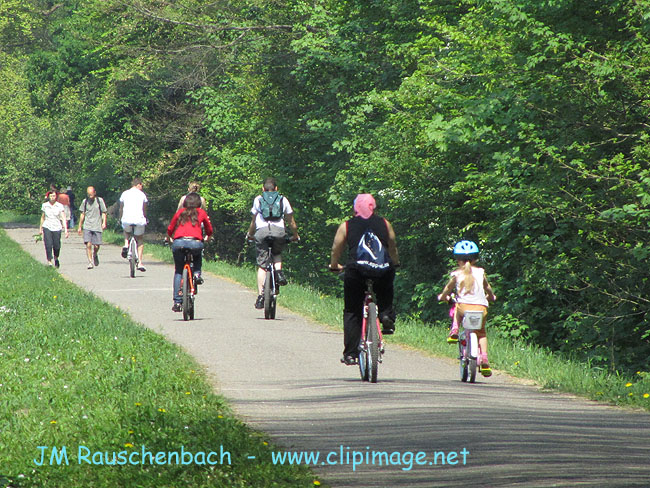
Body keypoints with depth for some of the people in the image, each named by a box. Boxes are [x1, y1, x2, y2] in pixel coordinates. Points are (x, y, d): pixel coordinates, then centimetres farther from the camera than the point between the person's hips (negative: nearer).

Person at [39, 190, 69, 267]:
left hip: (57, 228, 0)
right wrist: (40, 228, 18)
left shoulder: (60, 206, -2)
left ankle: (56, 258, 31)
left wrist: (66, 230, -15)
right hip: (47, 227, 0)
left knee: (57, 246, 2)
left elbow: (63, 218, -6)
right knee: (48, 245, -13)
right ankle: (49, 262, -9)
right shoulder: (44, 205, 3)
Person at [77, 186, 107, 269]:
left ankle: (95, 255, 33)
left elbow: (103, 212, 5)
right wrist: (80, 227, 17)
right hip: (87, 227, 1)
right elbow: (82, 214, 15)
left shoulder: (100, 200, 1)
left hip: (97, 227, -1)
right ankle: (90, 262, -9)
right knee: (88, 244, -14)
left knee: (96, 246, 0)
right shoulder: (85, 201, 7)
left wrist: (104, 222, -11)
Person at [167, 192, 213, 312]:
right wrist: (206, 238, 49)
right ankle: (197, 274, 11)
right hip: (195, 243, 0)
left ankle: (177, 302, 8)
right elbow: (209, 230, 27)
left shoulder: (180, 212, 20)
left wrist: (169, 238, 47)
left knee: (178, 271, 16)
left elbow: (170, 230, 25)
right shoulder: (201, 213, 19)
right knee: (198, 254, 36)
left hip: (178, 242, 1)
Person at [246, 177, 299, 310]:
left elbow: (253, 221, 26)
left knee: (261, 265, 2)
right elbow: (291, 222, 25)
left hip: (262, 230, -1)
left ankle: (261, 295, -7)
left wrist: (249, 234, 42)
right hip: (279, 231, 1)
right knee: (277, 253, 29)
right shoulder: (283, 200, 22)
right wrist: (295, 236, 40)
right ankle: (278, 271, -1)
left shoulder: (258, 199, 22)